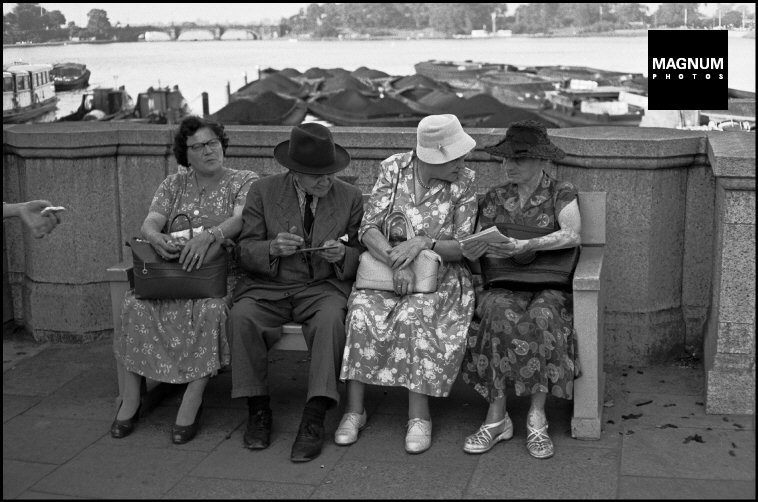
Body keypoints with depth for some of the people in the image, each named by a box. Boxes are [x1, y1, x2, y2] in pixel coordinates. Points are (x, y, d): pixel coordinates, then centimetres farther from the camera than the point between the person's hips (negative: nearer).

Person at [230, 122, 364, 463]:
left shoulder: (350, 197, 4)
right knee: (241, 317, -30)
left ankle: (314, 419, -31)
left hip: (323, 287, 0)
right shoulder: (263, 192, 2)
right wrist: (272, 248, -21)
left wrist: (342, 255, -16)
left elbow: (359, 256, 8)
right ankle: (258, 409, -15)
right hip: (268, 288, 1)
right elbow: (244, 252, 1)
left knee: (331, 319, -34)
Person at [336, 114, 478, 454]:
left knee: (411, 318, -32)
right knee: (362, 314, -28)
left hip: (440, 277, -1)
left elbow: (462, 247, -6)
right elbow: (368, 228, -9)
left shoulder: (463, 182, -4)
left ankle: (419, 416, -22)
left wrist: (425, 242, -24)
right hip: (384, 270, 1)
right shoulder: (394, 169, -3)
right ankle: (355, 409, -17)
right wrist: (397, 261, -26)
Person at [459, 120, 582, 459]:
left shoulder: (561, 194, 4)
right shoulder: (494, 198, 14)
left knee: (542, 315, -36)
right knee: (503, 313, -33)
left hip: (548, 286, -2)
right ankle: (497, 416, -29)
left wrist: (526, 245, -29)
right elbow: (479, 249, 12)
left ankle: (536, 415, -29)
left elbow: (572, 235, -15)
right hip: (502, 286, 2)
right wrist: (471, 250, -14)